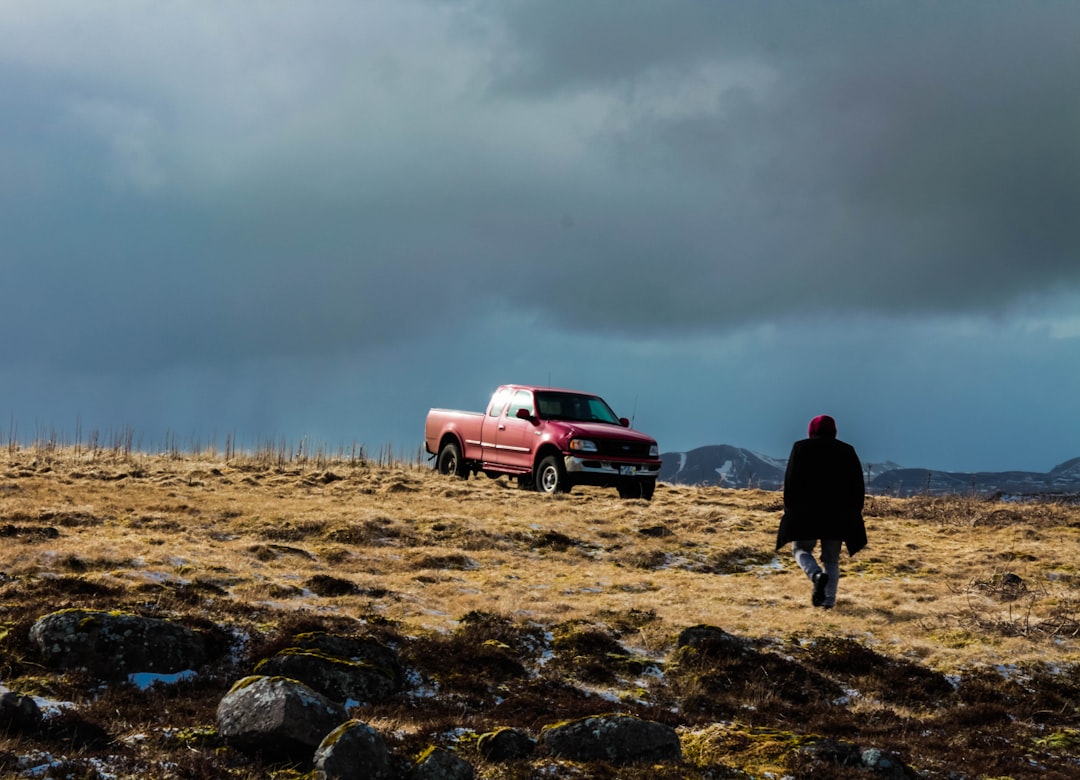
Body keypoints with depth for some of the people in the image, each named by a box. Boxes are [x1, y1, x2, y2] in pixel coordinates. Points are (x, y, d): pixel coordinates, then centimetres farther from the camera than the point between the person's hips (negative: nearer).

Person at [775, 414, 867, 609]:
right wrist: (854, 512, 12)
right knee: (831, 559, 10)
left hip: (806, 512, -2)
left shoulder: (801, 448, 2)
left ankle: (817, 575, -18)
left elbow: (791, 481, -3)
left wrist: (790, 509, 2)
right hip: (838, 516, 2)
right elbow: (858, 485, 7)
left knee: (801, 549, 11)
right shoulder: (847, 451, 8)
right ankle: (829, 599, -3)